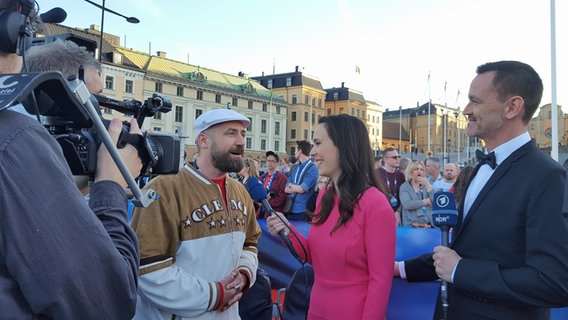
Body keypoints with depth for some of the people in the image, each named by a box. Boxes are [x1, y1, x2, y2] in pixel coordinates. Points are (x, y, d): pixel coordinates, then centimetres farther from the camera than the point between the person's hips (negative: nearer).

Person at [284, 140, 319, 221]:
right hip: (290, 209, 6)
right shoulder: (295, 168, 11)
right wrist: (297, 188, -11)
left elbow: (301, 189, -17)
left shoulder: (312, 168, -12)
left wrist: (291, 185, 2)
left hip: (303, 211, -6)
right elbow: (286, 189, 7)